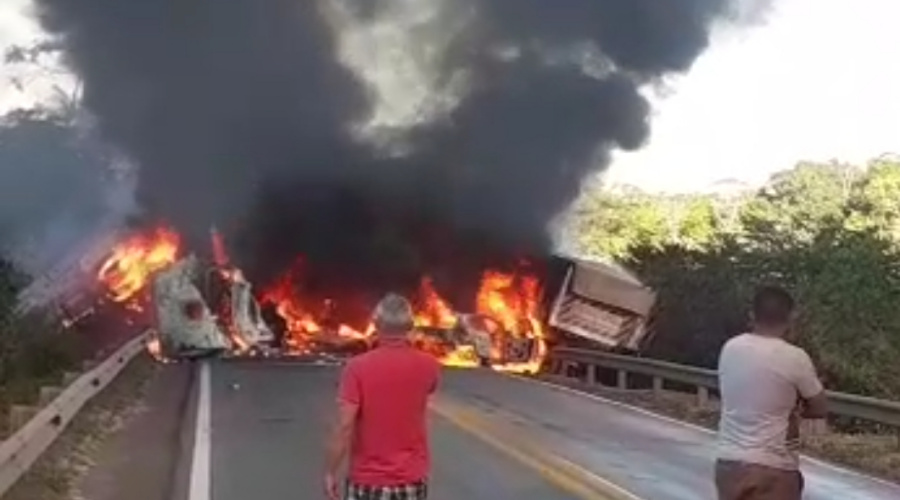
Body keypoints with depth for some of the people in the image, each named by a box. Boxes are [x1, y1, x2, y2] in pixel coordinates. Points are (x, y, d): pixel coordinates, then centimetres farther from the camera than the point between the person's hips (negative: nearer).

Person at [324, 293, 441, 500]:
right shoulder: (427, 366, -3)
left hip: (368, 480, -3)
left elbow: (345, 426, -17)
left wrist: (330, 472, -6)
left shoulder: (358, 367, -15)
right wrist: (407, 347, 19)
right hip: (413, 478, 3)